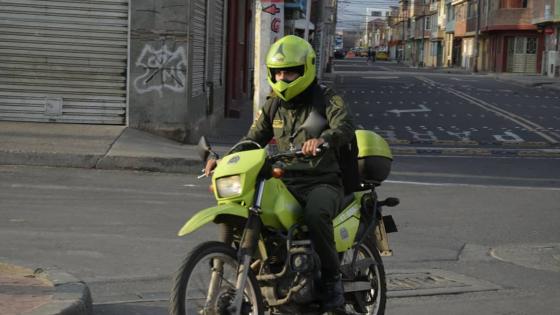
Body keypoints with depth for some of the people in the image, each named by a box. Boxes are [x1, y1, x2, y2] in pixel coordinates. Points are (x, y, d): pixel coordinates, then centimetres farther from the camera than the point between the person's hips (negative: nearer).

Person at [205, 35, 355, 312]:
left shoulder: (327, 100, -1)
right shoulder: (273, 106, 16)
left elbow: (345, 126, -22)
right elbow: (252, 140, 14)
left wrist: (323, 138, -45)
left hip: (322, 182, -5)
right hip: (286, 182, 5)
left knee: (316, 214, -38)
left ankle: (332, 278, -19)